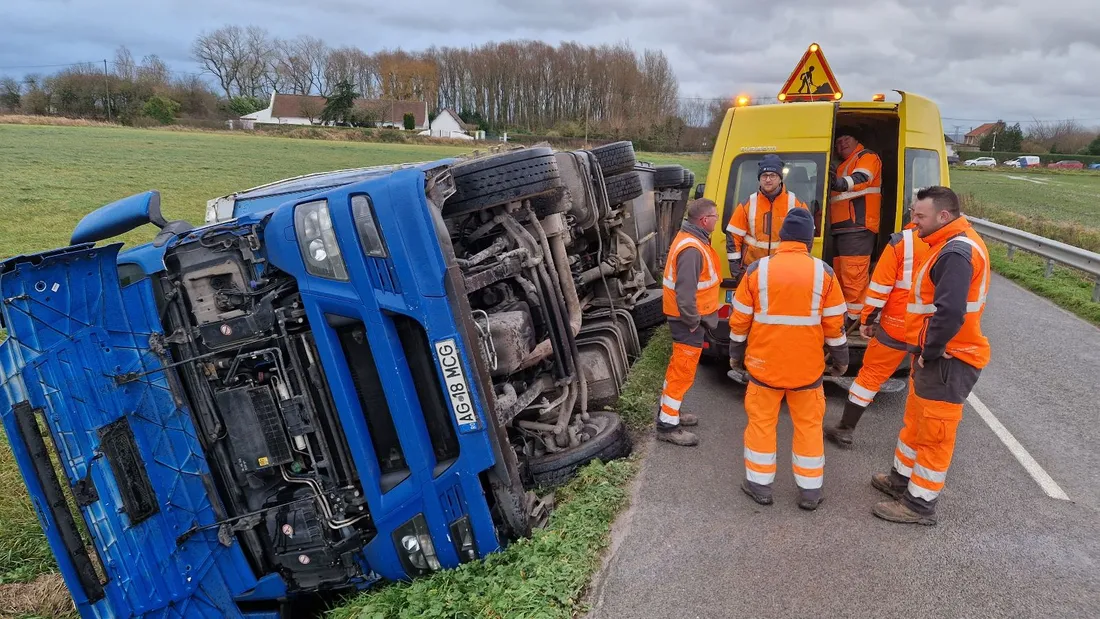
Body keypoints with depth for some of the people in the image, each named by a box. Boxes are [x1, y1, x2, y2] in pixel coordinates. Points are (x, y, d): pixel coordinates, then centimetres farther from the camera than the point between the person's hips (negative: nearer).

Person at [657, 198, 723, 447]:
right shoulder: (692, 249, -25)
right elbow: (685, 292, -30)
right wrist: (693, 321, -19)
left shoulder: (690, 239, 9)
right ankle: (667, 425, 6)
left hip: (688, 317, 10)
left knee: (678, 367, 21)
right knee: (683, 371, -2)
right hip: (688, 320, -10)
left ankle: (668, 411, 35)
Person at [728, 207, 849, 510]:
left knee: (762, 421, 12)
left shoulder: (757, 269, -7)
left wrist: (735, 353, 12)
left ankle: (759, 484, 21)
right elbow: (834, 323, -1)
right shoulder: (823, 272, -6)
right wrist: (840, 358, 13)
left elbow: (740, 319, -2)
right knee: (808, 425, 14)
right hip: (807, 365, 1)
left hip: (764, 362, -1)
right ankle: (810, 491, 22)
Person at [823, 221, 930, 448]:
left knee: (871, 374, 9)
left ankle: (844, 430, 15)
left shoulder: (901, 241, -12)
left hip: (897, 325, -3)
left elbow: (880, 285, -12)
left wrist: (867, 320, -2)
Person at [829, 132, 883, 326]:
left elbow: (861, 179, -22)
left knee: (853, 276, -16)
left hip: (857, 227, -10)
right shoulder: (842, 166, 29)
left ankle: (854, 318, -15)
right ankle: (843, 314, 21)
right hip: (841, 228, 10)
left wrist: (841, 182, -41)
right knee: (840, 276, 13)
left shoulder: (867, 157, 1)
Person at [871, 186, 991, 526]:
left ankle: (920, 504, 15)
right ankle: (902, 478, 38)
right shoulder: (952, 245, 11)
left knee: (934, 431, 2)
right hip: (937, 355, 10)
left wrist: (929, 353, -19)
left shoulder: (957, 253, -22)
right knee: (916, 419, 22)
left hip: (947, 360, -10)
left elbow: (950, 313, -32)